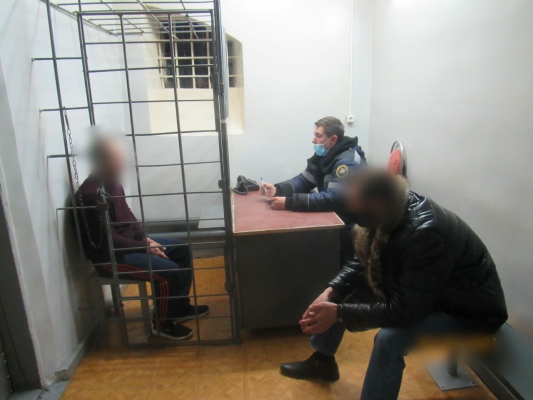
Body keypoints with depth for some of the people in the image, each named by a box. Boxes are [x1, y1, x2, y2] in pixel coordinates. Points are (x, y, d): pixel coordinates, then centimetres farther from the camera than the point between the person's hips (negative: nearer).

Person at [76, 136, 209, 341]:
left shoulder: (113, 183, 5)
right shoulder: (91, 194, -25)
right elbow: (108, 240, -26)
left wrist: (145, 238, 0)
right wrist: (145, 247, -19)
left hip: (129, 243, 10)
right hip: (109, 256, -10)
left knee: (182, 250, 8)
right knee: (169, 272, -23)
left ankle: (181, 307, 18)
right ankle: (162, 323, 3)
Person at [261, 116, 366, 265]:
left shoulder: (348, 162, -24)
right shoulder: (323, 155, 3)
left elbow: (333, 199, -34)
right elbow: (304, 180, 4)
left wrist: (289, 202, -36)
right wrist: (278, 189, -15)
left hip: (350, 229, -8)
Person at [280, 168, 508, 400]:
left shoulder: (425, 234, -37)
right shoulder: (390, 213, -13)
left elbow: (404, 311, -33)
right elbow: (362, 263, 0)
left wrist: (339, 313, -28)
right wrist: (331, 292, -14)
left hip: (468, 311, -7)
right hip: (415, 291, 8)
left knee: (389, 339, -34)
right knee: (341, 291, 3)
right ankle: (322, 360, 24)